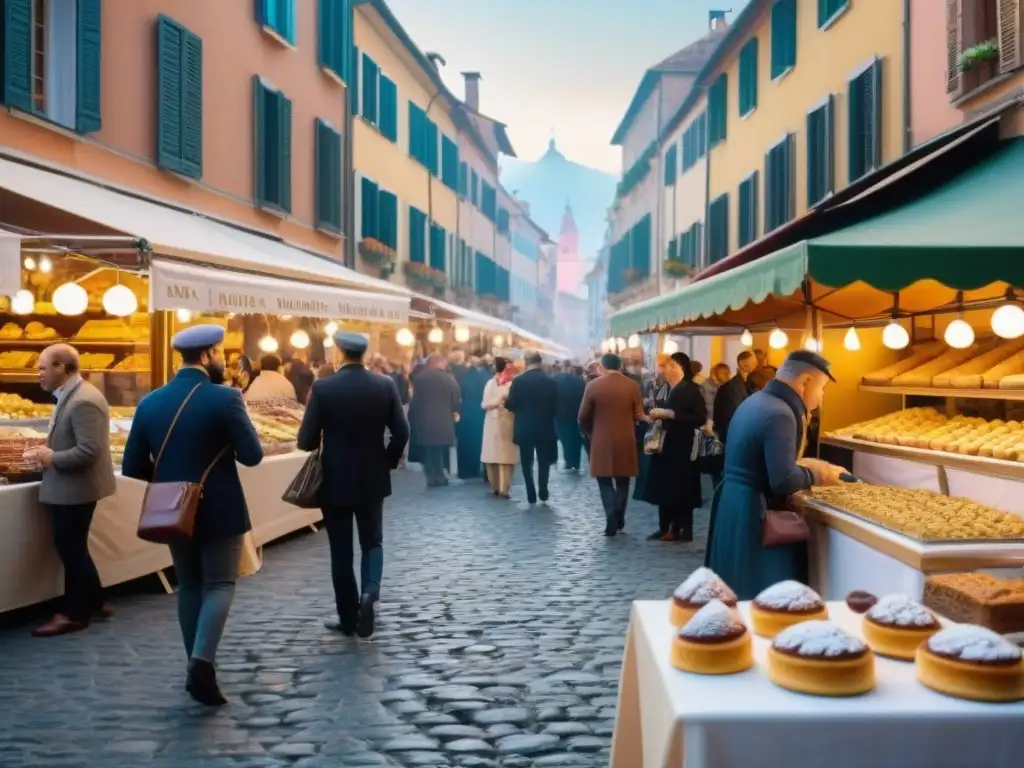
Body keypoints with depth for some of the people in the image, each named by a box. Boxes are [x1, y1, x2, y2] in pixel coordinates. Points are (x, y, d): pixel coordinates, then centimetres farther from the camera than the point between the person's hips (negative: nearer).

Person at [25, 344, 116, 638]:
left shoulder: (83, 401, -23)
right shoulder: (70, 396, 10)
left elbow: (89, 450, -28)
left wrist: (52, 458, -19)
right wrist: (48, 449, 4)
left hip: (74, 490, -10)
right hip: (68, 489, 10)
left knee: (70, 549, 2)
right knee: (73, 548, 17)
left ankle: (73, 613, 14)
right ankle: (93, 603, 28)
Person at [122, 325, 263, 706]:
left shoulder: (149, 403, 0)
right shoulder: (225, 398, -15)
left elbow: (132, 467, 1)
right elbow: (252, 455, -15)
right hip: (219, 511, -5)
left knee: (189, 586, 16)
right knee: (219, 585, 4)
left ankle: (197, 667, 20)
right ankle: (202, 663, -14)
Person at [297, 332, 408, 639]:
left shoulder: (322, 388, -12)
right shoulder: (385, 385, -5)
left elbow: (306, 440, -11)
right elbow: (401, 433, -5)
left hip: (335, 479, -2)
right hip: (373, 479, 2)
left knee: (341, 550, 9)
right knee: (372, 541, 17)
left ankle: (348, 618, 15)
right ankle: (370, 590, -9)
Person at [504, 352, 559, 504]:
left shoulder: (518, 380, -9)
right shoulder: (550, 381, -5)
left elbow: (511, 405, -8)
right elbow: (555, 406, -2)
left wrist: (514, 406, 14)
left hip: (524, 428, -1)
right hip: (545, 427, 1)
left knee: (527, 462, 8)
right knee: (544, 461, 14)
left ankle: (531, 495, 5)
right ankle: (543, 492, 9)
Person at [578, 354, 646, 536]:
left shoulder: (593, 386, -6)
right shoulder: (632, 386, -3)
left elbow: (583, 417, -3)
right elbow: (639, 415, 0)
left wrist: (590, 433, 16)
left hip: (601, 441, -1)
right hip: (626, 440, 2)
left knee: (605, 481, 6)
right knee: (622, 481, 14)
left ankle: (611, 519, -9)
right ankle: (618, 519, 18)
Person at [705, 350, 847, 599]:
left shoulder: (757, 401, 10)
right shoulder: (779, 414, -20)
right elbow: (783, 482, -25)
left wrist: (805, 466, 11)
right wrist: (816, 475, -7)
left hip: (733, 504, 10)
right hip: (754, 513, -10)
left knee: (738, 592, 18)